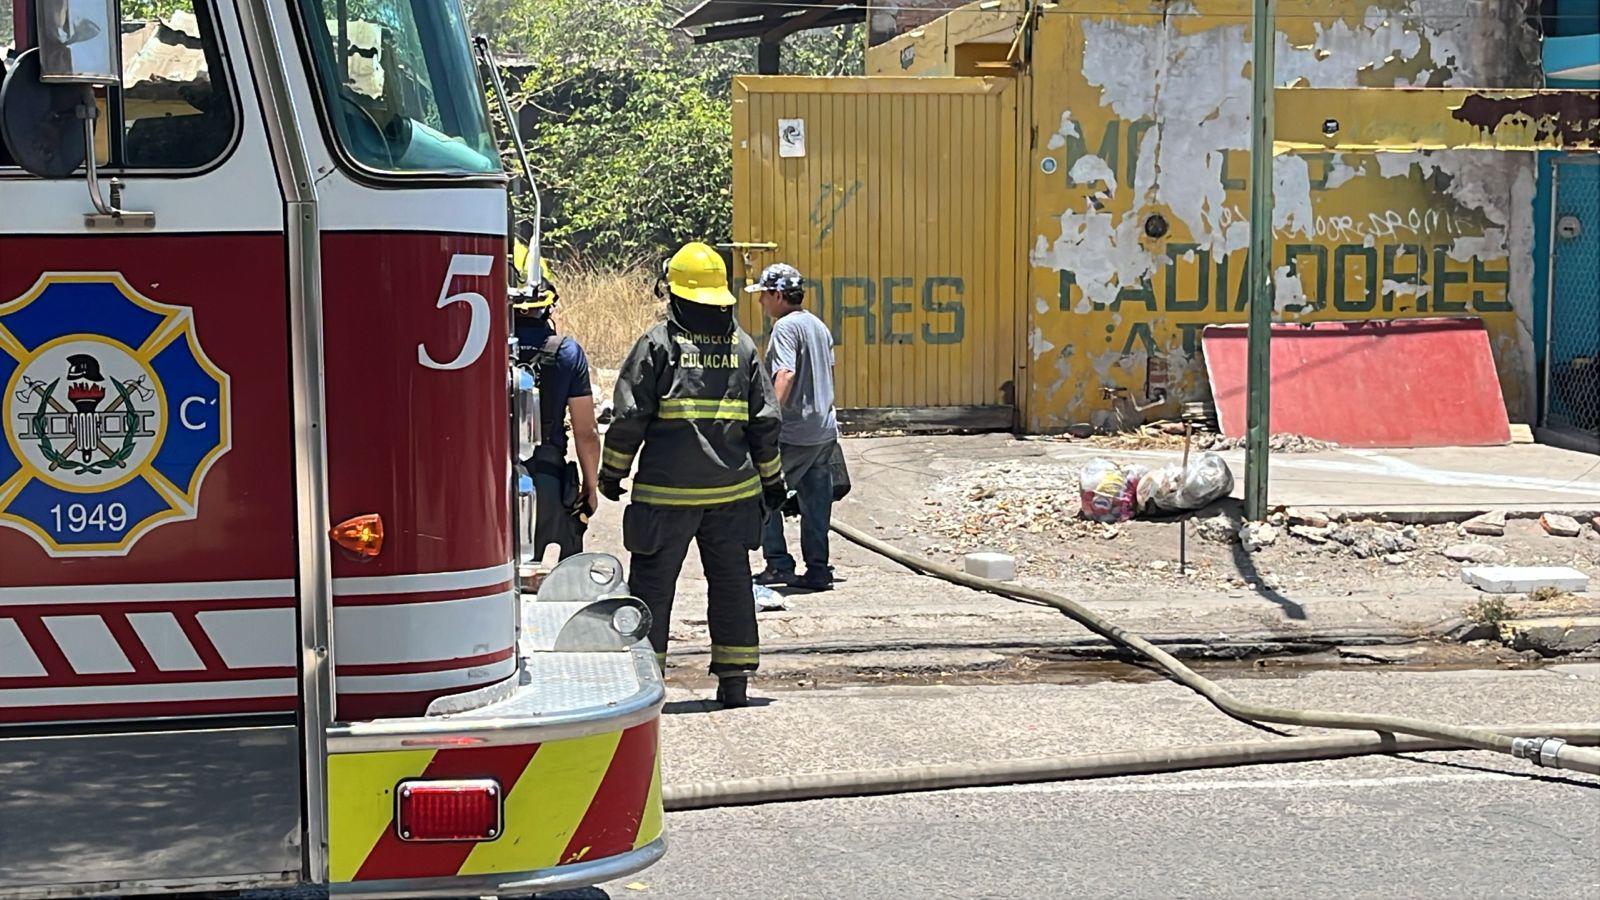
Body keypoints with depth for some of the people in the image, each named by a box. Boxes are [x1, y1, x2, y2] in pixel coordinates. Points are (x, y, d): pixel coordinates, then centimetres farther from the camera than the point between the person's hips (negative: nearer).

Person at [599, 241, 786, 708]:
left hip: (667, 490, -4)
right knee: (731, 581, 11)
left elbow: (629, 416, -6)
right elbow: (765, 420, 8)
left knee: (652, 582, 3)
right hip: (732, 489, 4)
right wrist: (772, 478, 18)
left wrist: (612, 472, 6)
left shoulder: (658, 342, -5)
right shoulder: (742, 345, 7)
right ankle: (735, 681, 12)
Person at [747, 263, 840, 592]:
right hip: (825, 430, 9)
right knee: (815, 501, 11)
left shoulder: (785, 327, -12)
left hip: (795, 432, -9)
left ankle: (779, 564, 0)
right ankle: (818, 570, 12)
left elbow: (786, 374, -26)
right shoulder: (818, 325, 16)